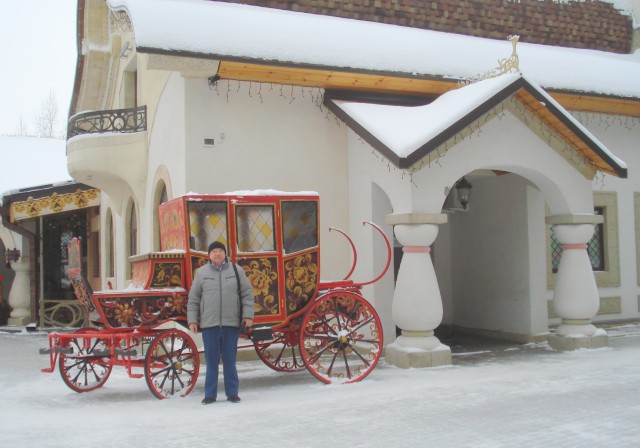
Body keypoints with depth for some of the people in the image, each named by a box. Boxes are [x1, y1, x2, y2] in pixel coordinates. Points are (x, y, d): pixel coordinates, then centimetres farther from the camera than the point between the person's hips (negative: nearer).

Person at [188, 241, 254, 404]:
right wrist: (192, 320, 3)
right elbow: (193, 299, 9)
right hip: (209, 323, 0)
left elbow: (247, 293, 6)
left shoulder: (236, 270, 6)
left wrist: (248, 315, -2)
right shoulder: (201, 272, 6)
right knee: (211, 360, 4)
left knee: (230, 359, 6)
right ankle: (210, 394, 13)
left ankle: (232, 393, 15)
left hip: (231, 323, 0)